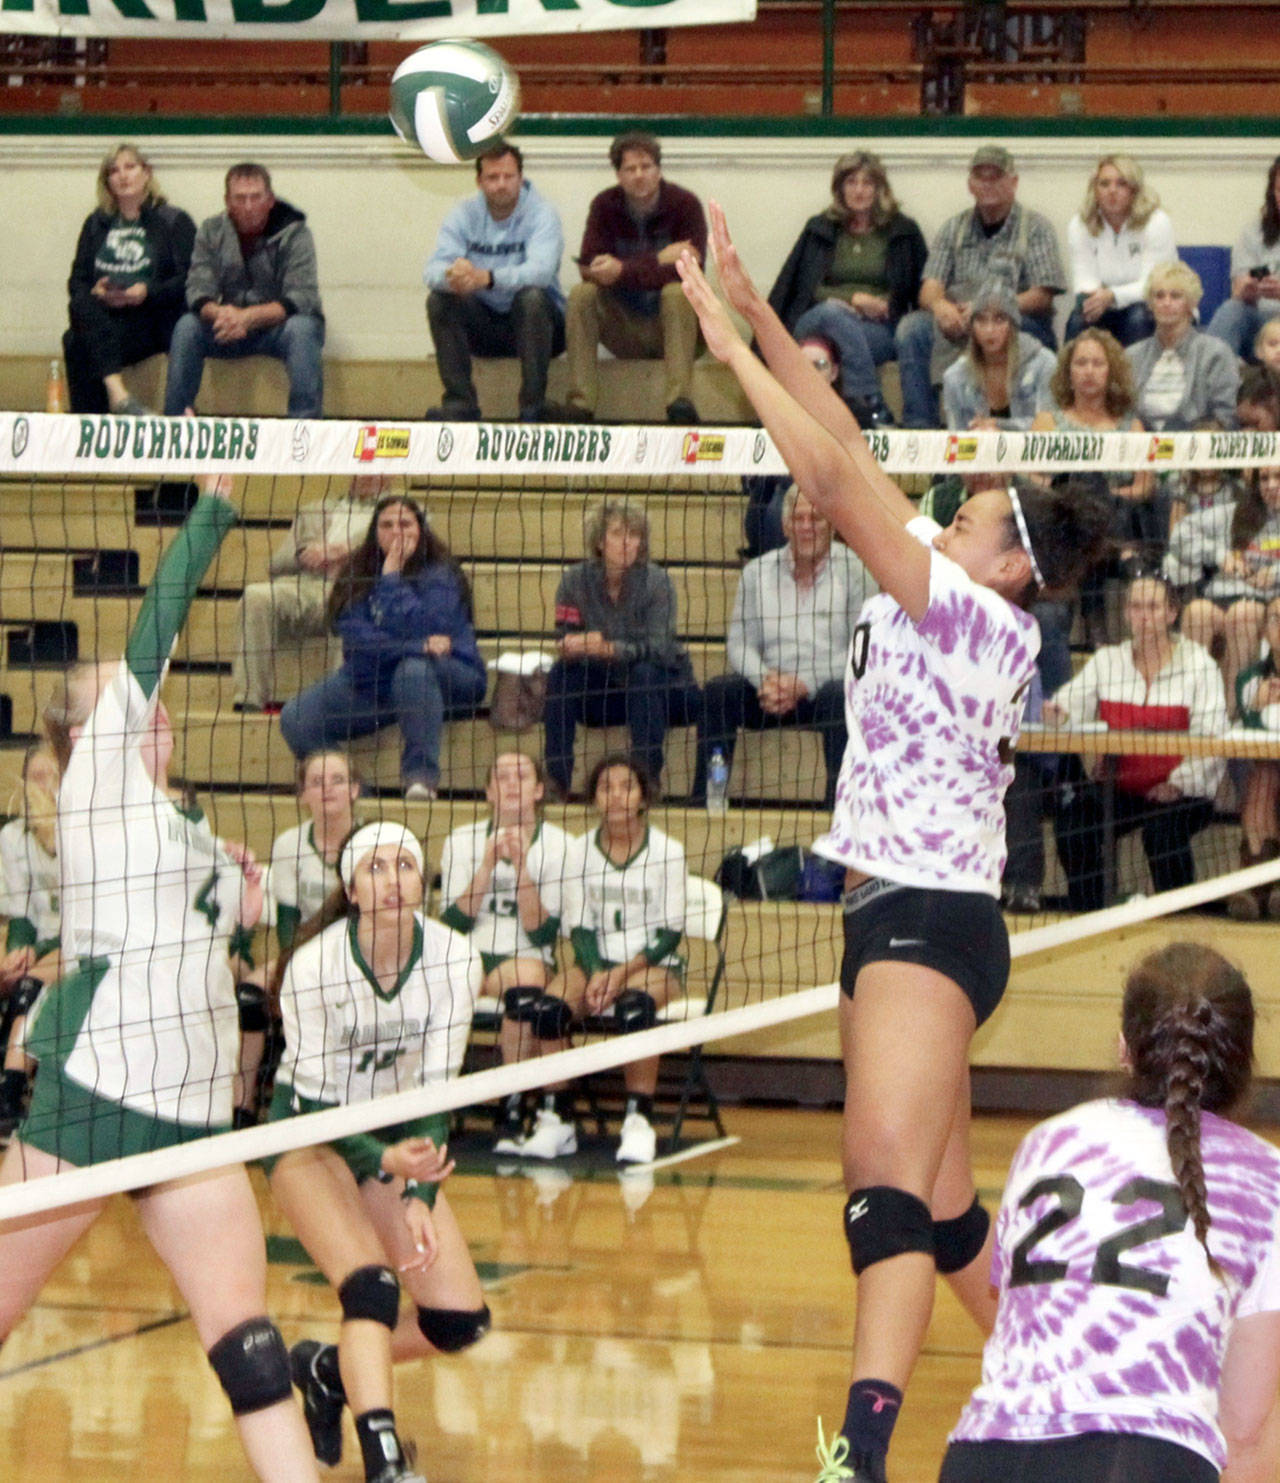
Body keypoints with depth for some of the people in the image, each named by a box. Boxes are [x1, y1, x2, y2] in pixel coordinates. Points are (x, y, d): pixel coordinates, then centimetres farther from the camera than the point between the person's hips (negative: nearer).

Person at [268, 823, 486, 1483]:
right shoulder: (314, 965, -25)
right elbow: (315, 1097, -22)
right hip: (310, 1135, -4)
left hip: (398, 1135, 5)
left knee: (461, 1321, -5)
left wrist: (420, 1197, -23)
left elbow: (437, 1086, -12)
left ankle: (330, 1369, 21)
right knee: (371, 1287, -28)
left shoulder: (453, 959, -15)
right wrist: (384, 1163, -39)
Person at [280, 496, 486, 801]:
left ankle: (421, 780, -38)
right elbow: (356, 638, -14)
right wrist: (419, 646, -25)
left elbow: (416, 626, -26)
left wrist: (391, 578, -19)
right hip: (373, 681, 4)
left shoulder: (439, 574, -9)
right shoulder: (357, 574, 1)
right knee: (296, 719, -16)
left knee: (414, 669, -41)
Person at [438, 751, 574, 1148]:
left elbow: (542, 933, -6)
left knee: (527, 980, -39)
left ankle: (513, 1114, -30)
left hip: (527, 959, -2)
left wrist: (521, 868, -17)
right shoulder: (462, 841, 10)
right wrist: (488, 866, -12)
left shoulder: (559, 845, 3)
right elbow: (453, 922, -1)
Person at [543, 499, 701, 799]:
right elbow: (565, 642, -10)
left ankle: (648, 780, -33)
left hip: (662, 689, -3)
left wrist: (611, 649, -43)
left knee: (643, 673, -33)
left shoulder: (655, 580, -15)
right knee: (561, 673, -22)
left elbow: (659, 648, -25)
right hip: (604, 693, 3)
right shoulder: (576, 581, -7)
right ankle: (556, 780, -25)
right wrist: (574, 647, -36)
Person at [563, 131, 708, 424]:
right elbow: (588, 267, -15)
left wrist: (623, 271, -32)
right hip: (624, 333, 2)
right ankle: (580, 407, -29)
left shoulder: (684, 203, -10)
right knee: (582, 294, -22)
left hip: (669, 325, -2)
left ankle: (680, 405, -41)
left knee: (676, 293, -32)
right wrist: (659, 261, -23)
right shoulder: (605, 205, -2)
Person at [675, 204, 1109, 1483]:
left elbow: (836, 479, -17)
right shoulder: (945, 610, 12)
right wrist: (753, 311, 10)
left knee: (890, 1182, -21)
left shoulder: (981, 617, -11)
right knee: (938, 1210, 14)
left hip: (931, 917, -10)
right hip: (897, 914, 10)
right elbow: (851, 458, 12)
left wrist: (736, 352, -12)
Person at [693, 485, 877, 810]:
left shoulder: (854, 570, 0)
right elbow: (740, 644, 8)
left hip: (826, 686, -3)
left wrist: (804, 684, -19)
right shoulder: (758, 572, 11)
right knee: (717, 692, -23)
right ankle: (703, 802, -21)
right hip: (770, 689, 3)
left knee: (839, 697, -37)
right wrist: (765, 679, -15)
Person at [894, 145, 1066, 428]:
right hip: (957, 322, 4)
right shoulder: (955, 229, 15)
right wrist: (940, 305, -21)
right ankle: (918, 424, -25)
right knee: (910, 328, -24)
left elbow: (1042, 298, -7)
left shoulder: (1035, 228, 3)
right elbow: (929, 289, 5)